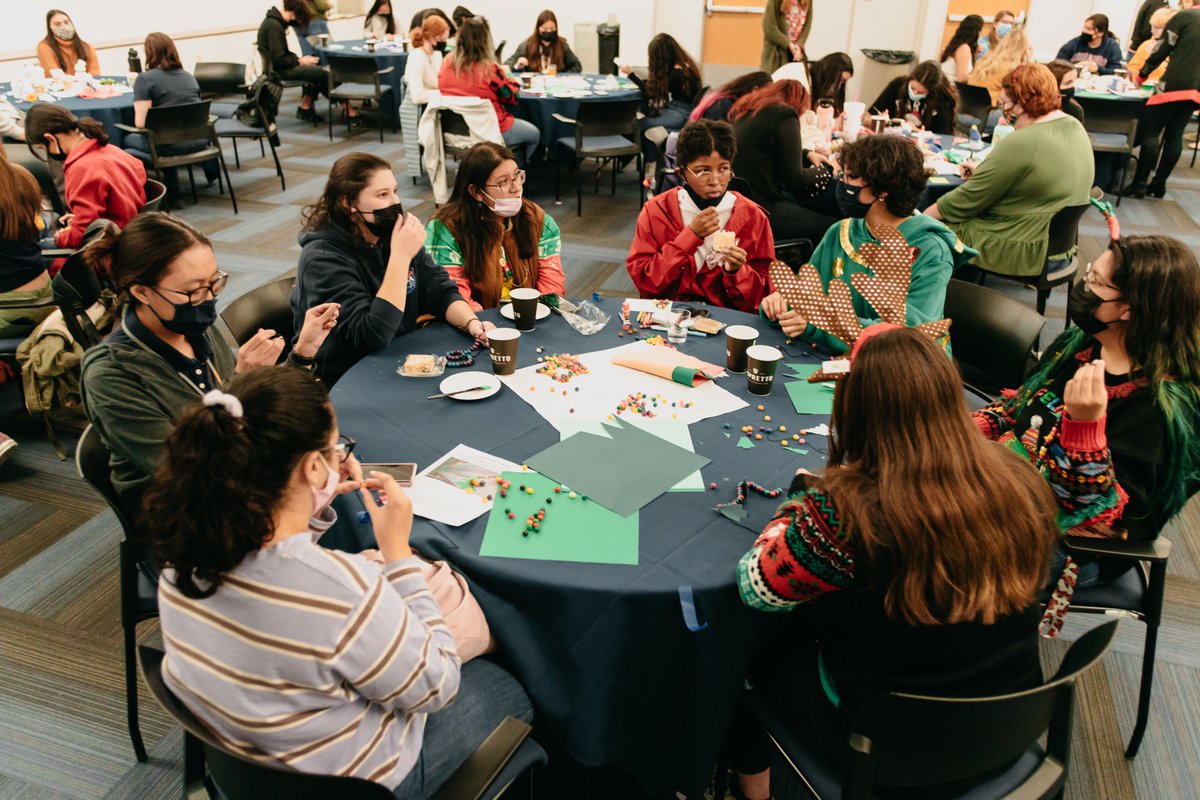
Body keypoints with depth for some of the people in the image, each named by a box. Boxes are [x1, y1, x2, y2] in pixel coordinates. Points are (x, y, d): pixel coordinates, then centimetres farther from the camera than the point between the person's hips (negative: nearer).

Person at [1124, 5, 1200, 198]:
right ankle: (1159, 184, 11)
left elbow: (1161, 51, -4)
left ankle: (1139, 184, -6)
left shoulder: (1184, 16, 0)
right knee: (1174, 136, 9)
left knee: (1149, 133, -3)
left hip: (1175, 86, -6)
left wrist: (1140, 77, 7)